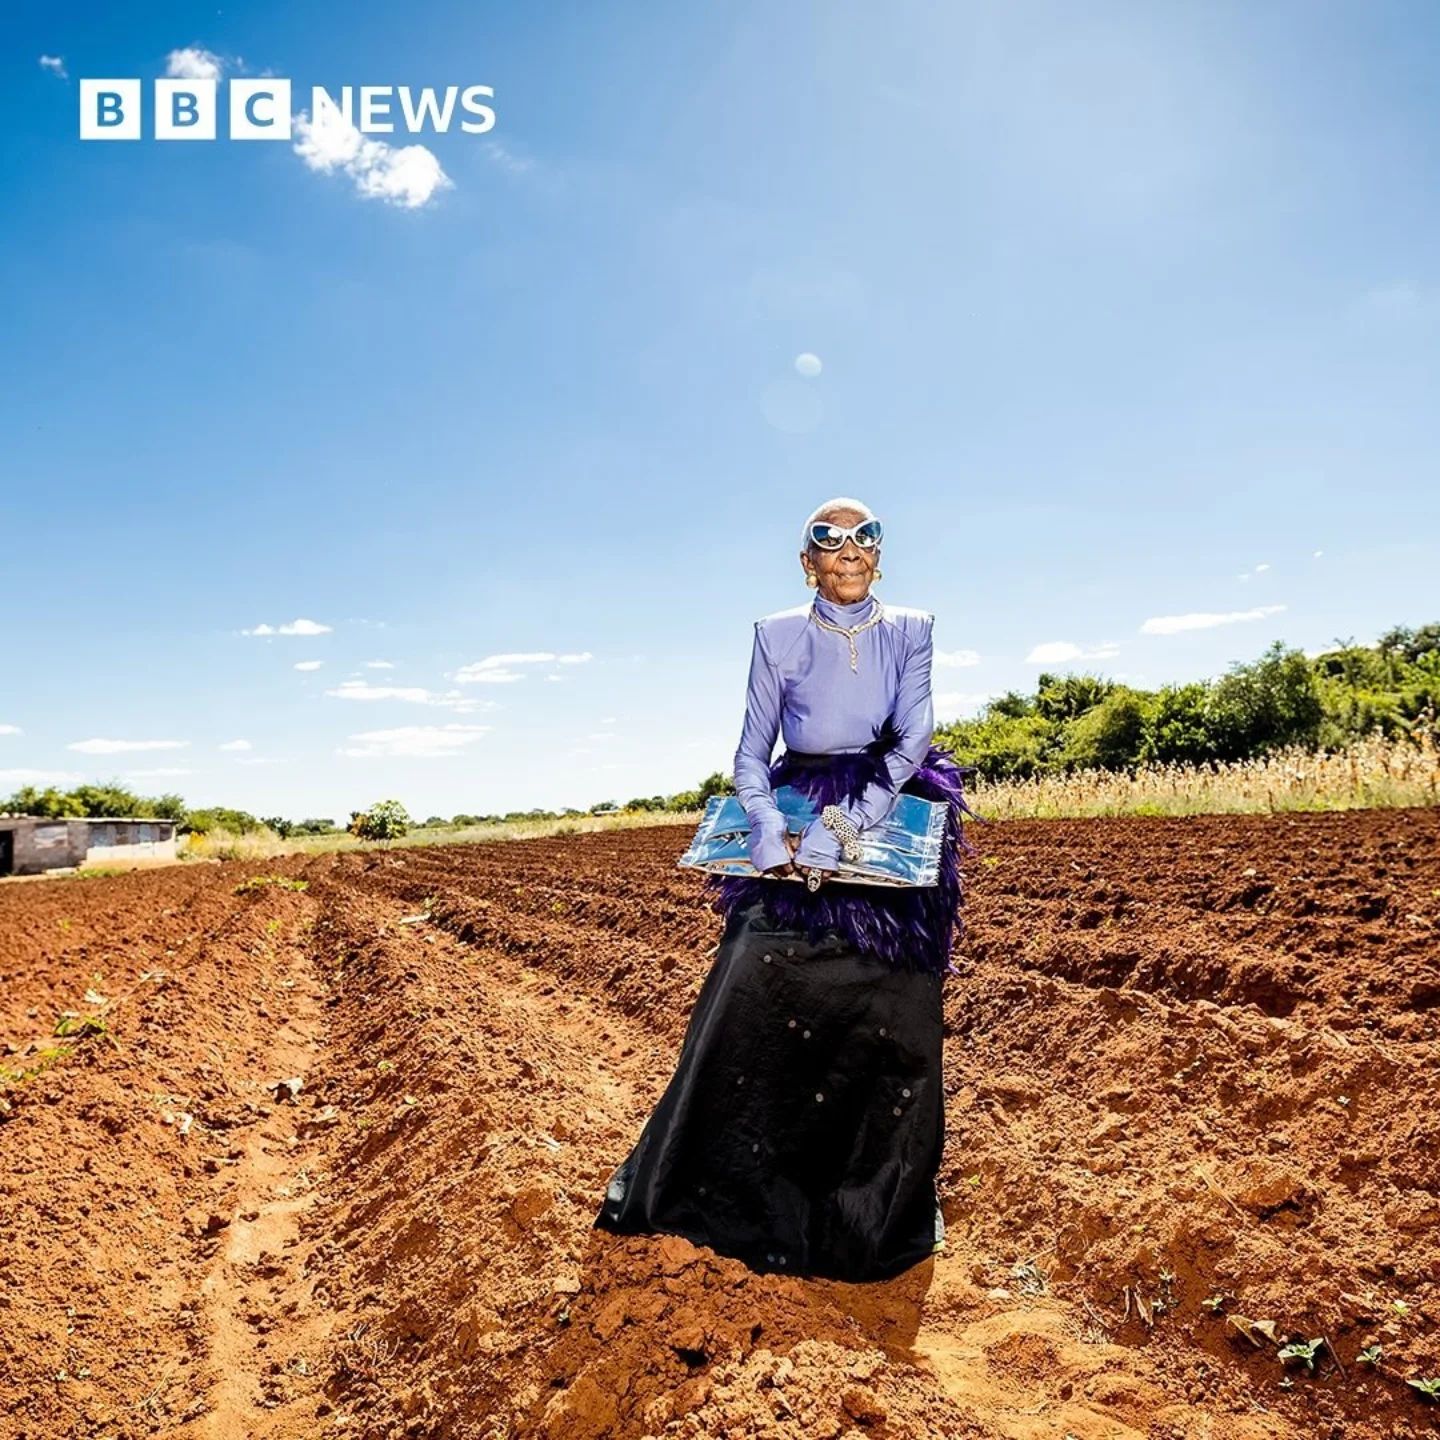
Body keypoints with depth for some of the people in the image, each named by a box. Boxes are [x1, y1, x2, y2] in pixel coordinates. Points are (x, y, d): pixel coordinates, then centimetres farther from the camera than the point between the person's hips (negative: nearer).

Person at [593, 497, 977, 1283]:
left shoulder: (910, 632, 5)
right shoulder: (777, 635, 5)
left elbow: (914, 737, -8)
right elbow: (751, 752, 2)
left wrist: (848, 823, -21)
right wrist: (768, 828, -18)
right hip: (794, 828, 0)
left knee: (895, 1021, 1)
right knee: (746, 1005, -4)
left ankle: (884, 1205, 22)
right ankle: (676, 1185, 14)